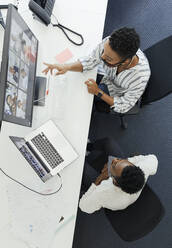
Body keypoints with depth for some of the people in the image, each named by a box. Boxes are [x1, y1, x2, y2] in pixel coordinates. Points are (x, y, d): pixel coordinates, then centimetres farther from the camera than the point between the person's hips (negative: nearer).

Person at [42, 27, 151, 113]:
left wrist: (98, 92, -31)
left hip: (117, 95, -4)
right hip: (106, 74, 4)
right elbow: (91, 60, -18)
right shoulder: (109, 43, -36)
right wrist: (67, 67, -35)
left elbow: (123, 107, -27)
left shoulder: (141, 77, -43)